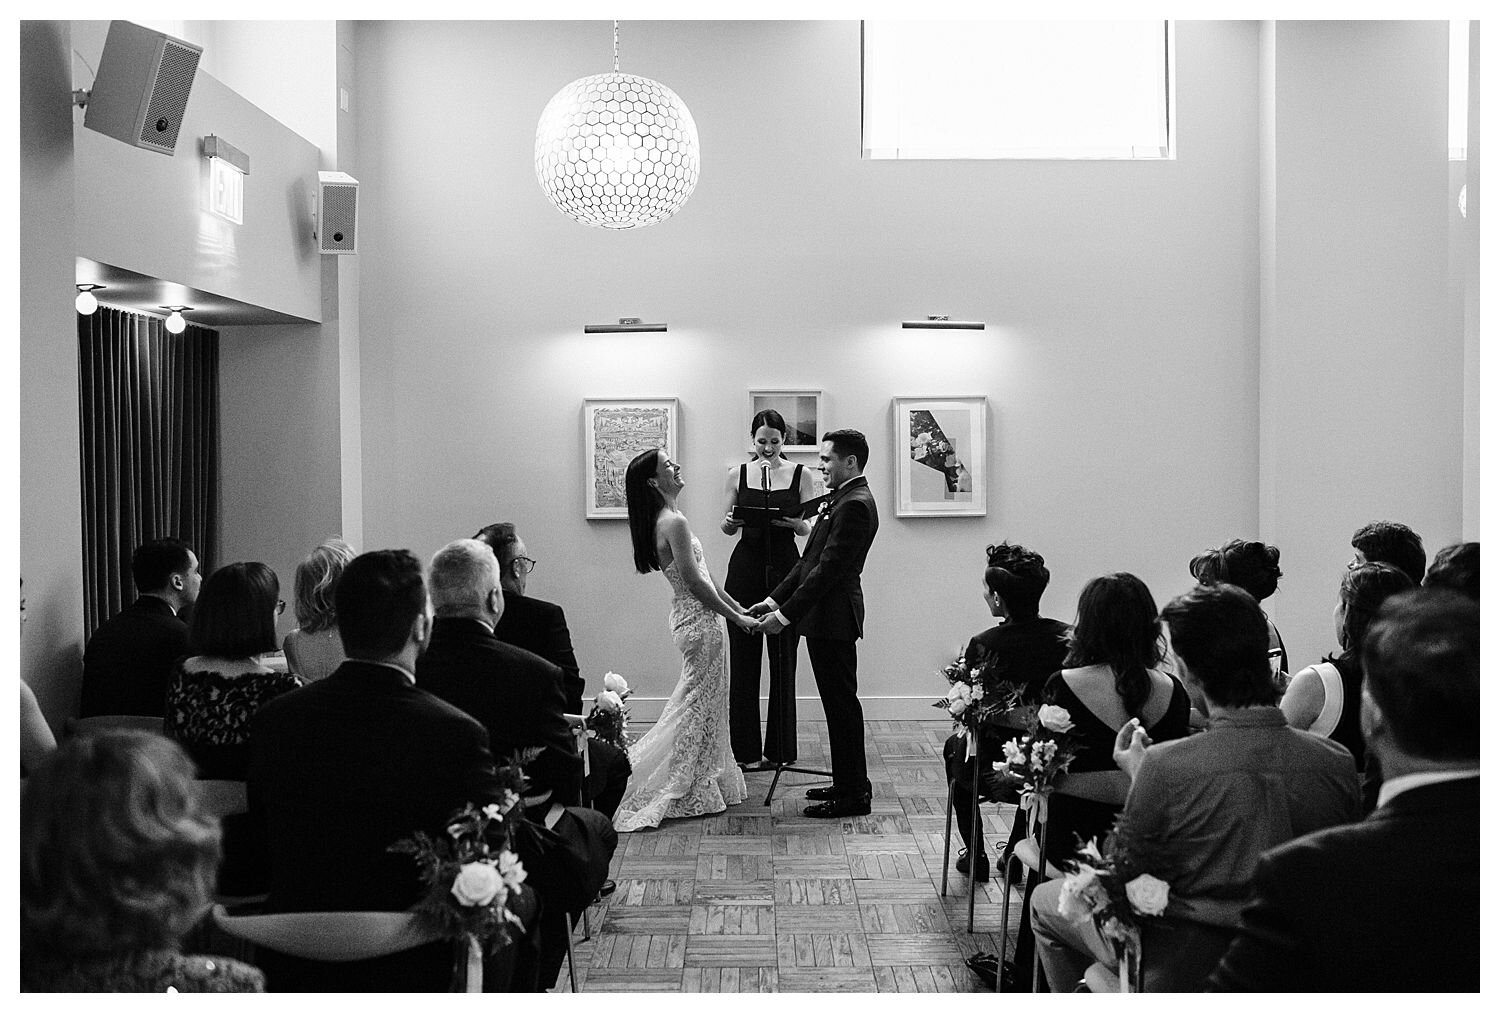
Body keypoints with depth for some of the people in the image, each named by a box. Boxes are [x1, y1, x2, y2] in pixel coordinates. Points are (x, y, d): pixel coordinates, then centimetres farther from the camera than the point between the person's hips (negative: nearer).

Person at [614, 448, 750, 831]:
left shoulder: (664, 521, 11)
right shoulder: (674, 522, -19)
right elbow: (695, 582, -21)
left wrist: (739, 607, 15)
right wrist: (735, 617, -13)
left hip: (690, 618, 9)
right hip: (699, 622, -9)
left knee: (696, 706, 17)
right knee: (700, 708, 1)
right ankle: (687, 794, 10)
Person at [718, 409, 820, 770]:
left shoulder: (801, 475, 4)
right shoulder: (738, 474, 6)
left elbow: (811, 530, 4)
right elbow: (727, 527, 10)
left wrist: (795, 523, -17)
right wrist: (731, 521, -13)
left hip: (785, 569, -1)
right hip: (745, 568, 1)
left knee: (784, 658, 2)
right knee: (743, 658, 1)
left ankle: (781, 747, 12)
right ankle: (747, 749, 8)